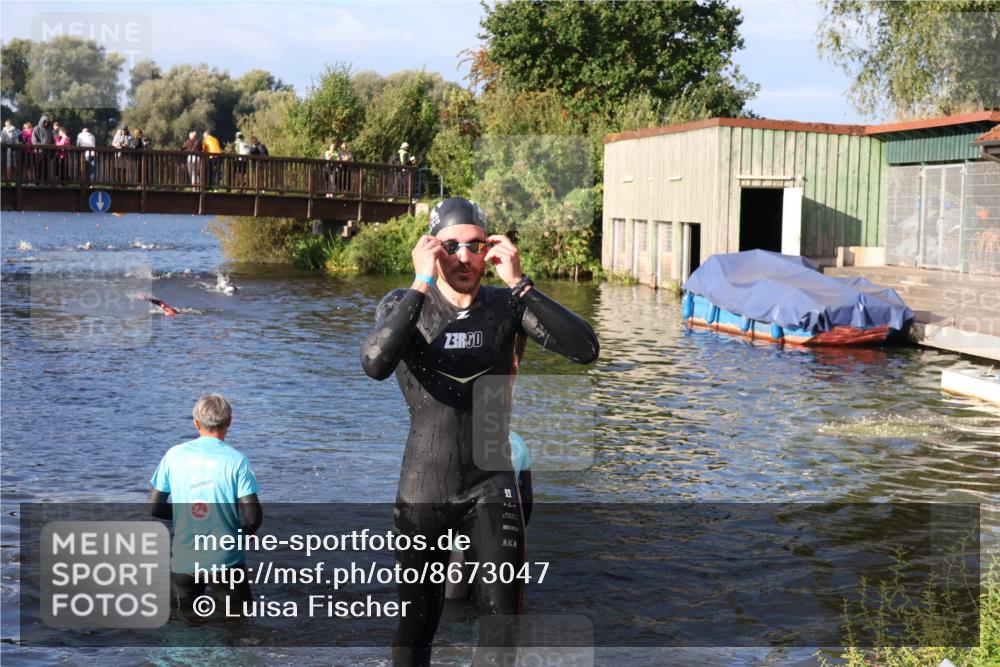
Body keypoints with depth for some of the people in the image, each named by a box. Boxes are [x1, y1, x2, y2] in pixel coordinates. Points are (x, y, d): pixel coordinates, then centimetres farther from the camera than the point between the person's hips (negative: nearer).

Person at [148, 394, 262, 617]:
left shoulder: (174, 455, -1)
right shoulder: (236, 460, -10)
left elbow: (154, 507, 5)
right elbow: (253, 517, -14)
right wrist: (243, 532, 9)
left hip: (183, 562, 3)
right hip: (225, 560, -3)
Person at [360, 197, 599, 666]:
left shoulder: (506, 305, -4)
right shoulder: (404, 306, -6)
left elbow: (585, 349, -18)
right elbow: (375, 363, -28)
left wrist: (519, 283, -22)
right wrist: (422, 285, -26)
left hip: (492, 486, 1)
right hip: (424, 489, 0)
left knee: (501, 614, -1)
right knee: (417, 619, 10)